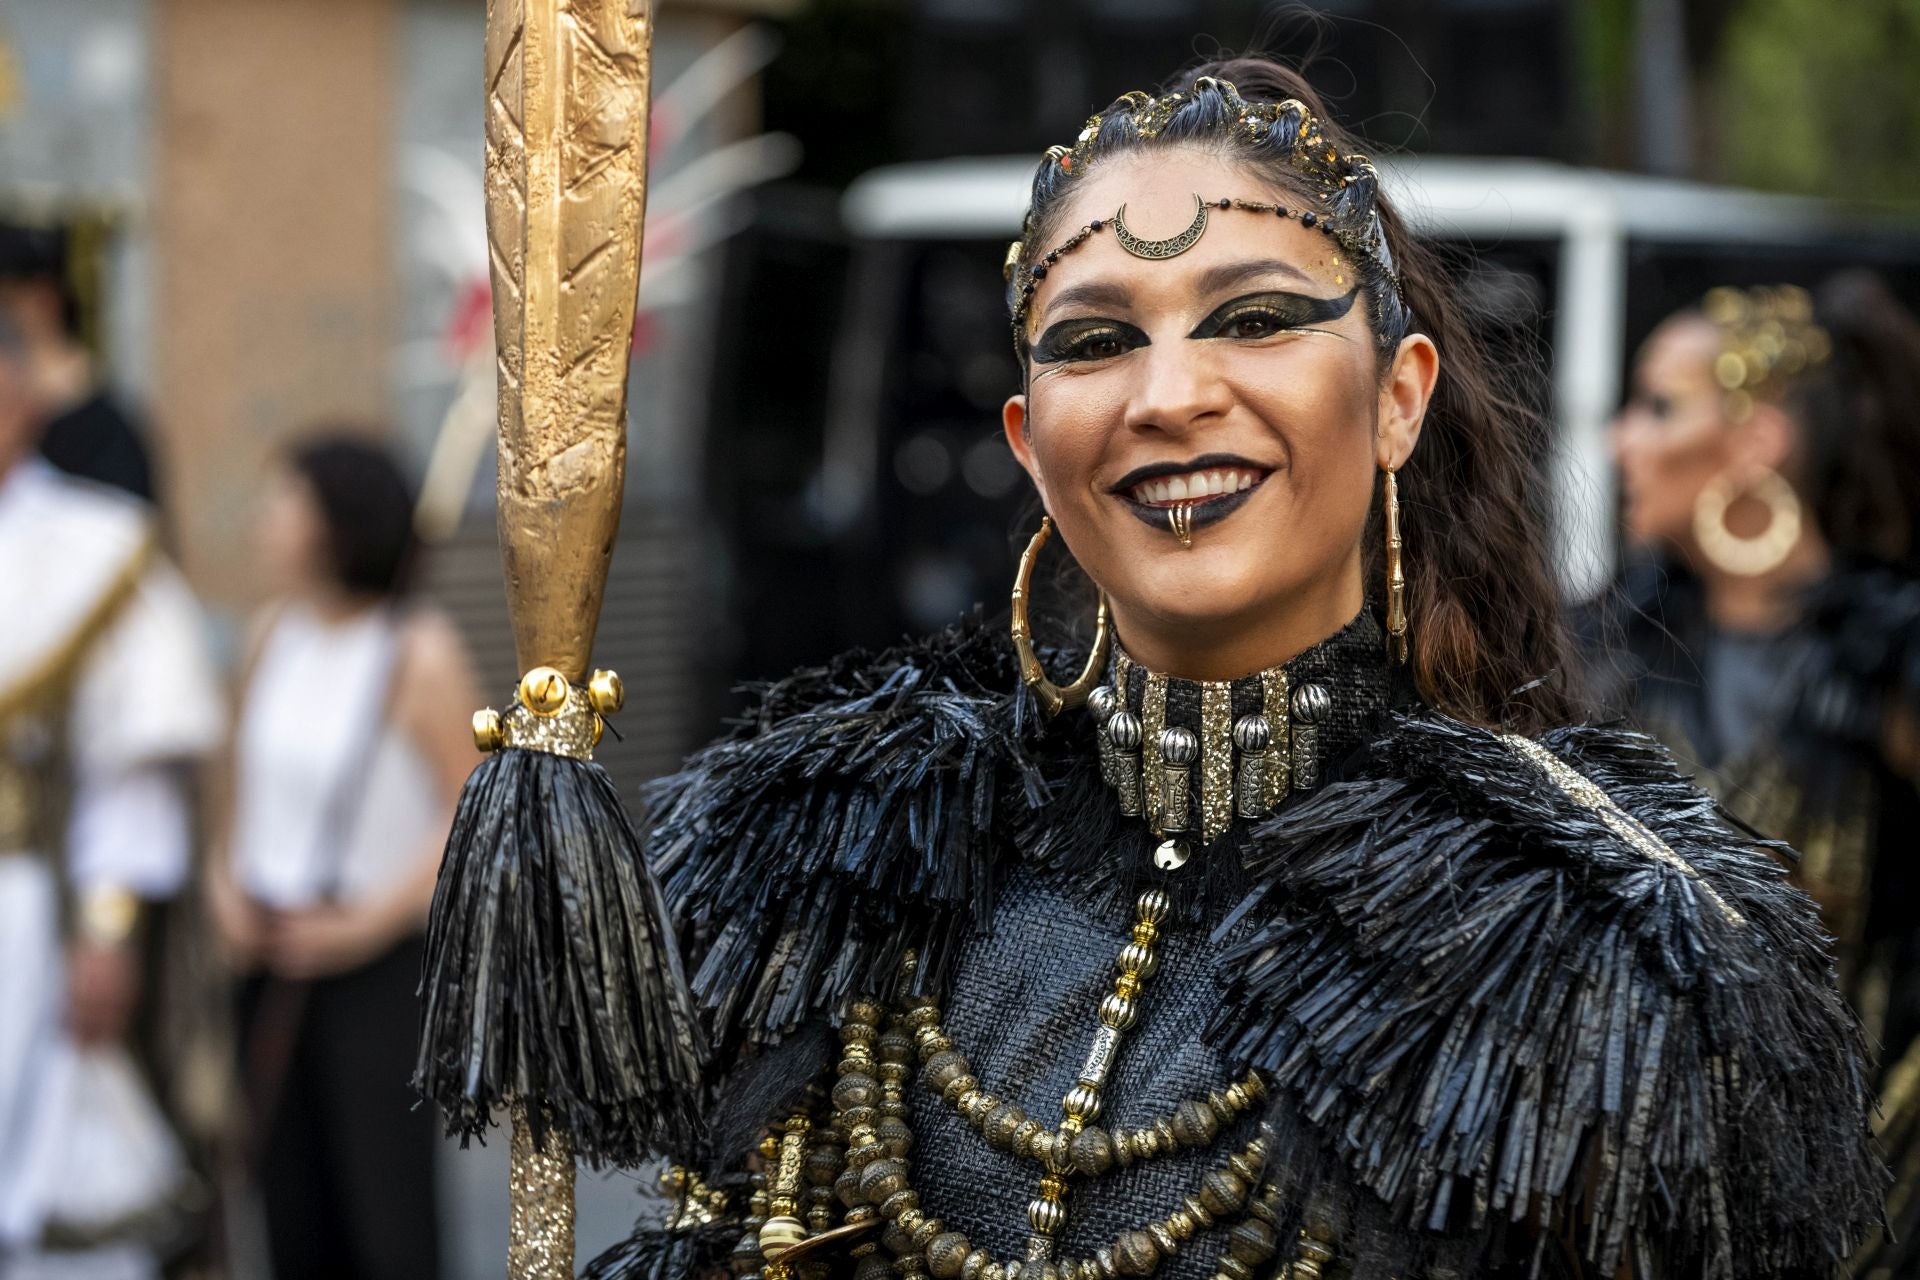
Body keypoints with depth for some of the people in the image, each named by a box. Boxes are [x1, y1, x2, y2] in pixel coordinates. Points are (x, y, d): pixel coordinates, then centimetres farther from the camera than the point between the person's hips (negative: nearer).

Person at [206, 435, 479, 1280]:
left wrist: (369, 922, -15)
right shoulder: (275, 633, 6)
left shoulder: (418, 653, -12)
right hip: (276, 967, 6)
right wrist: (228, 885, 1)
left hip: (380, 966, -6)